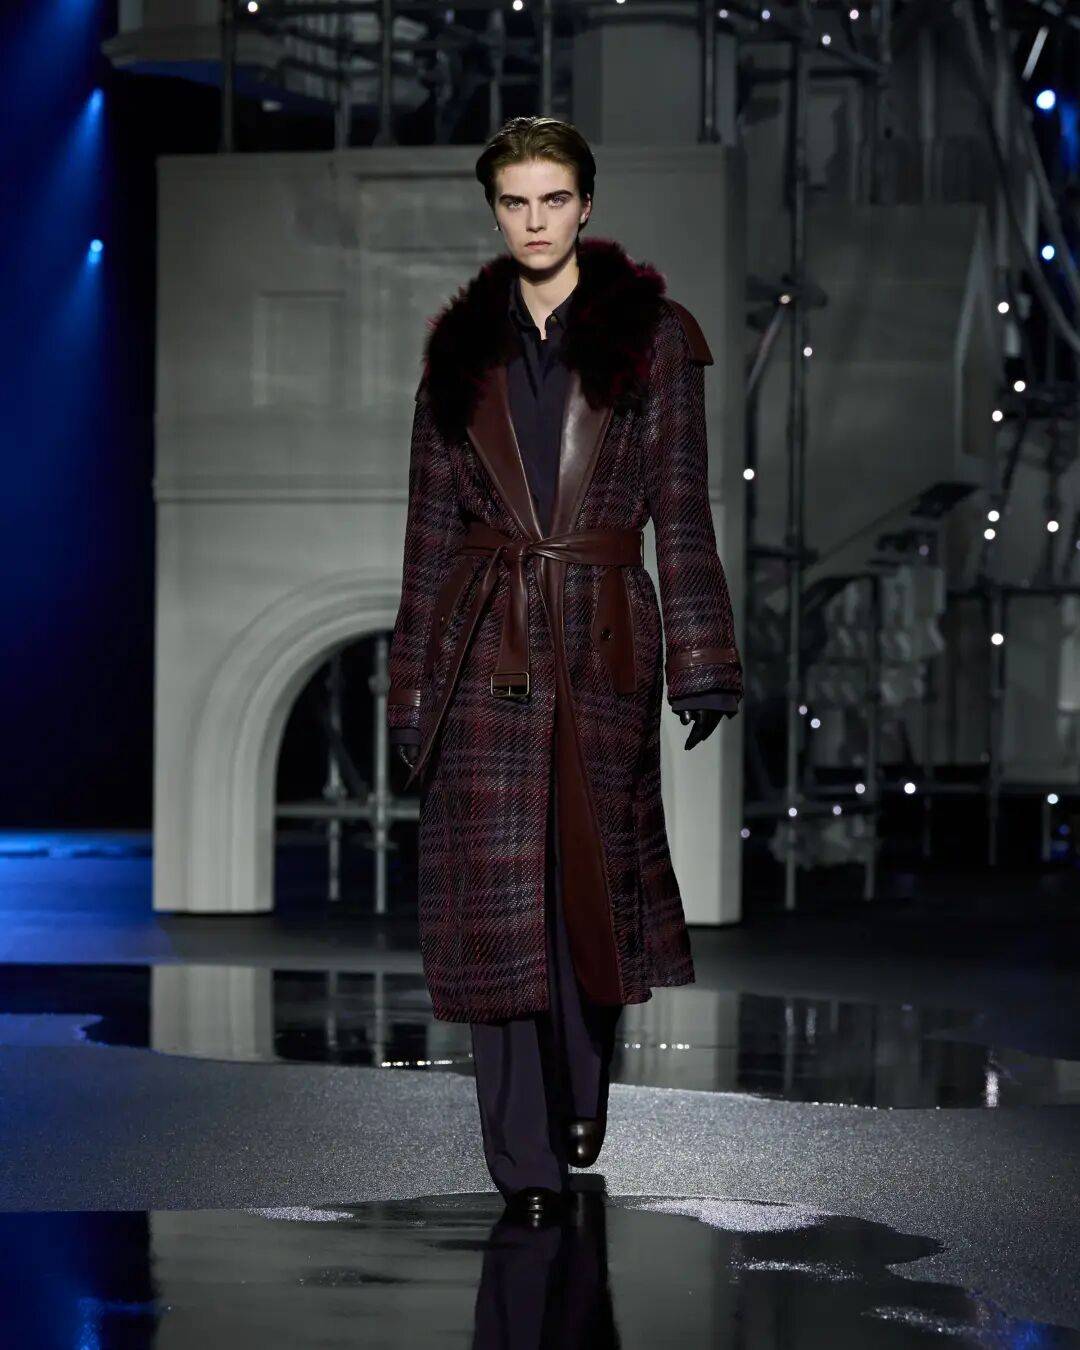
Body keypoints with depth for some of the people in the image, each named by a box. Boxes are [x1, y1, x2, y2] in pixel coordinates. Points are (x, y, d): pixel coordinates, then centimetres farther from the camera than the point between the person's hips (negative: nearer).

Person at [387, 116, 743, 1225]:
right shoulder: (463, 345, 9)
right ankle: (526, 1163, 0)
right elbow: (431, 520, 10)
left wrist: (701, 662, -5)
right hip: (486, 645, 1)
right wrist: (414, 679, 6)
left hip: (603, 639, -1)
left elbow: (681, 510, 2)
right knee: (497, 891, -4)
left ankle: (583, 1098, 32)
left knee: (592, 875, 6)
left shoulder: (651, 335, 4)